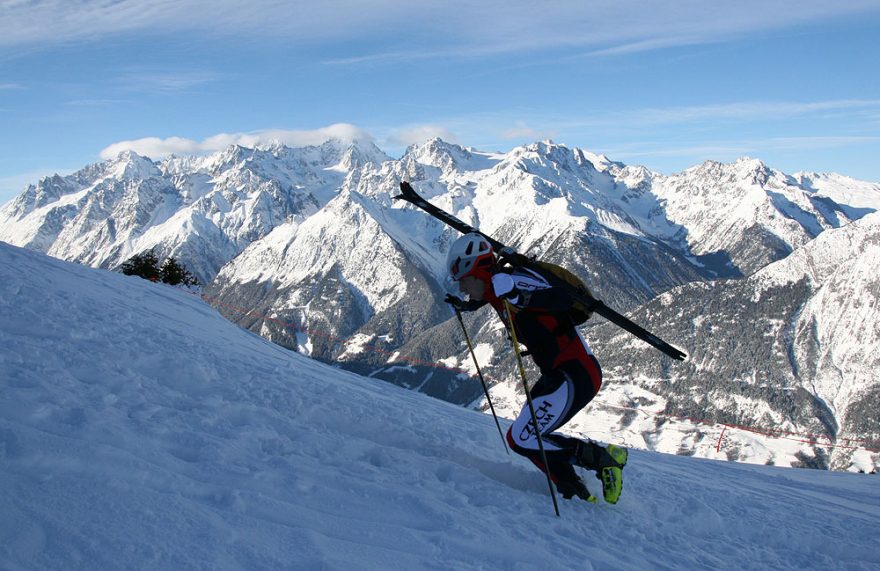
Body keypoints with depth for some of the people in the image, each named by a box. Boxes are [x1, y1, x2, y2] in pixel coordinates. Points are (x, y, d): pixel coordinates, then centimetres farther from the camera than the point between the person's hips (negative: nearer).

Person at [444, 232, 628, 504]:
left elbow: (563, 298, -31)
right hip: (556, 374, 10)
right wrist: (467, 306, 29)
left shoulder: (516, 279, -17)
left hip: (576, 374, -10)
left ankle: (604, 457, 0)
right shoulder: (496, 291, 11)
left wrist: (520, 297, -46)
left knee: (522, 440, -13)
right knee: (524, 437, 10)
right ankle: (580, 496, 14)